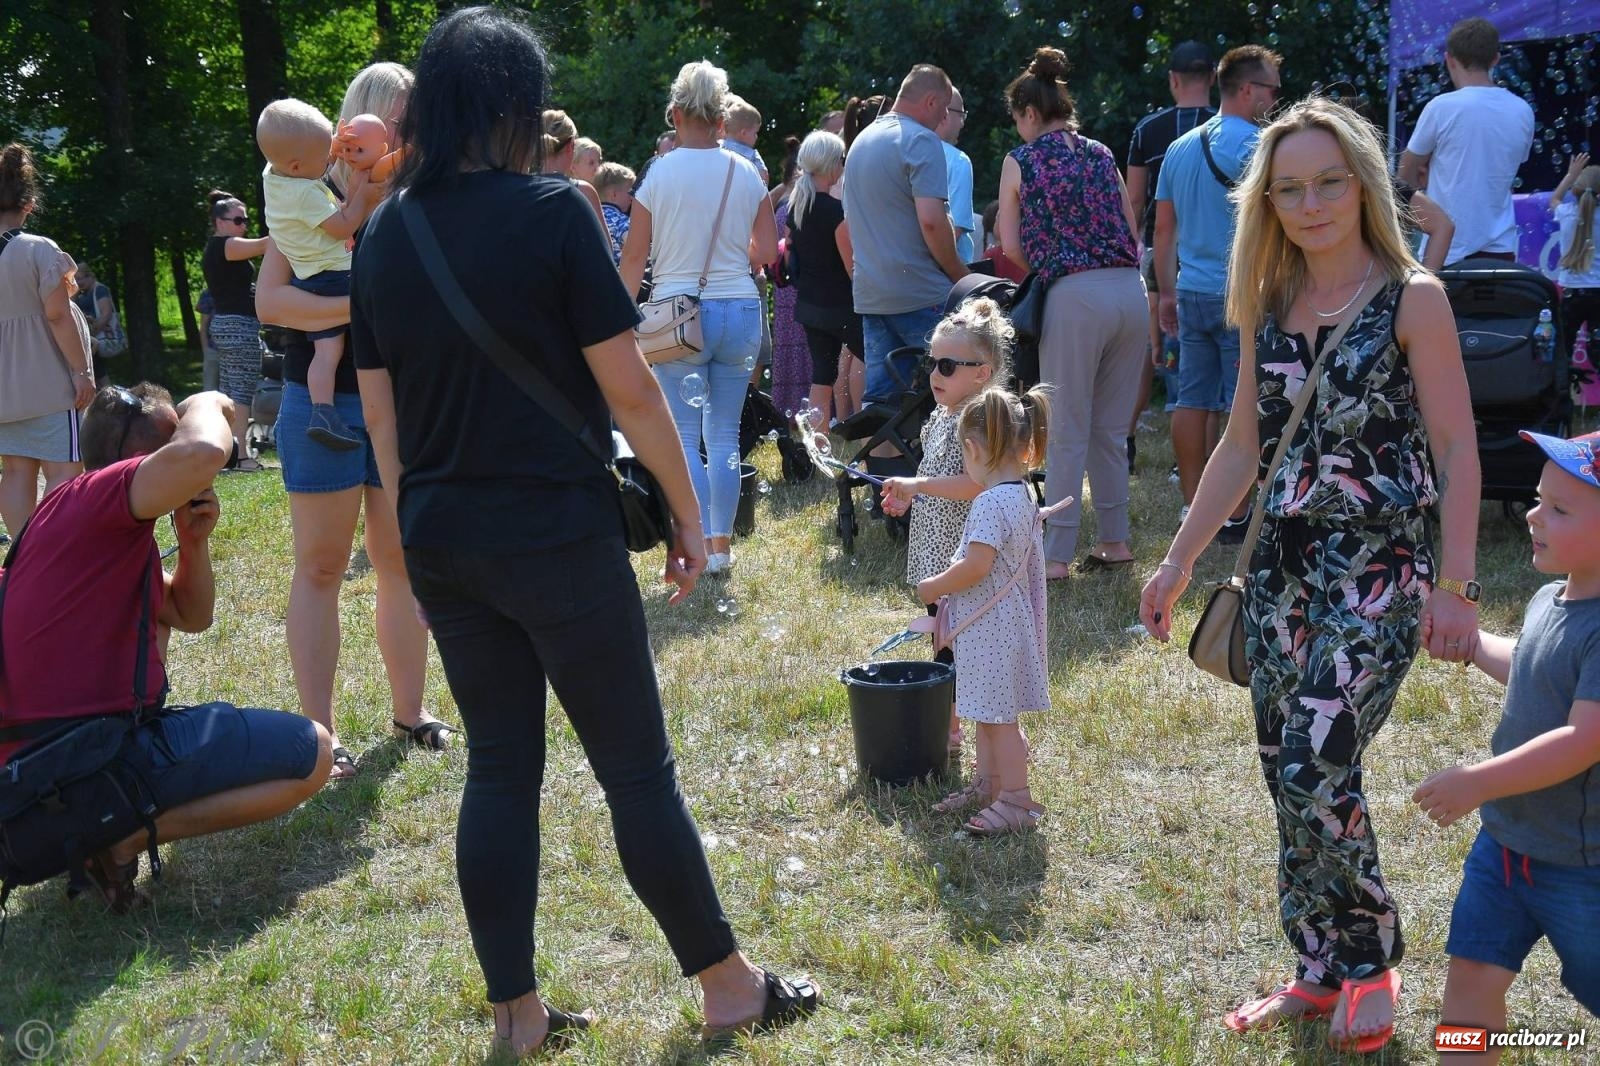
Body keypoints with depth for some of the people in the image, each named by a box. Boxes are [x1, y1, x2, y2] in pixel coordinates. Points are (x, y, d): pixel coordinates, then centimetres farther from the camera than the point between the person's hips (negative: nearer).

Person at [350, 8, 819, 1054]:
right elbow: (629, 388, -12)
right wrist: (687, 510, -2)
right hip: (557, 536, -5)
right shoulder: (550, 211, -12)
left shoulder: (385, 233, 4)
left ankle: (517, 1015, 19)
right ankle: (731, 988, 18)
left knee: (499, 768, 13)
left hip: (442, 542, 6)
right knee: (638, 767, 5)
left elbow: (380, 413, 9)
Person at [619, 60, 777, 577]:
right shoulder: (747, 173, 3)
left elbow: (634, 256, -2)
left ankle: (699, 548, -6)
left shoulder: (661, 172, -5)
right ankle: (722, 545, 13)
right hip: (740, 309, 3)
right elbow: (766, 253, 5)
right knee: (725, 435, 10)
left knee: (684, 437, 1)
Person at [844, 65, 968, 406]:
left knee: (879, 399, 7)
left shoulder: (861, 141, 17)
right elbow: (931, 221, -19)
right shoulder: (921, 141, -10)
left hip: (870, 295, 8)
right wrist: (962, 277, -8)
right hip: (919, 295, -8)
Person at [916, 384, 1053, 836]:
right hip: (1008, 618, 10)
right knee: (989, 711, 21)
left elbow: (977, 566, -28)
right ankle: (988, 784, 32)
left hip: (990, 625, -10)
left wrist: (934, 588, -12)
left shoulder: (989, 503, -23)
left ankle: (1016, 800, 6)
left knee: (998, 716, -1)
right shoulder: (1023, 495, 7)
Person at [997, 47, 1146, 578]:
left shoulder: (1020, 161, 3)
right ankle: (1115, 541, 20)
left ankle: (1057, 555, 3)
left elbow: (1011, 247, 3)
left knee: (1068, 433, 0)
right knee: (1111, 430, 14)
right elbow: (1131, 230, 18)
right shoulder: (1101, 154, 16)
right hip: (1130, 290, 5)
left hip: (1075, 295, -5)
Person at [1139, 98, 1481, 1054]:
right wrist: (1179, 563, 14)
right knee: (1290, 778, 9)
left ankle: (1371, 961, 8)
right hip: (1285, 566, 6)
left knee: (1316, 769, -14)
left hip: (1381, 570, -6)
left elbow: (1457, 448, -8)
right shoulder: (1272, 306, 10)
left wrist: (1456, 584, -15)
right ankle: (1320, 975, 24)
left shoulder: (1412, 299, -6)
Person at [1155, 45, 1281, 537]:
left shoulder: (1180, 148, 13)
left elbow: (1164, 229, 17)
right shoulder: (1256, 145, -10)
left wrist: (1167, 291, 22)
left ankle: (1192, 510, 15)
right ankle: (1235, 516, 1)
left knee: (1193, 401, 9)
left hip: (1192, 293, 7)